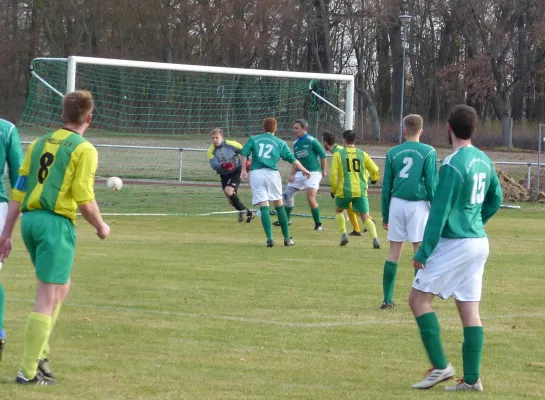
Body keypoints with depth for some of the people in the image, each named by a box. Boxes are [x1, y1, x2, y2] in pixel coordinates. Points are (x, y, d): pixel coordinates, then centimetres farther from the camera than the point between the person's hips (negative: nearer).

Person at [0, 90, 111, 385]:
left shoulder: (39, 144, 15)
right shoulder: (84, 150, -5)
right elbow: (84, 200, -10)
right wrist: (101, 226, 8)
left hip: (29, 218, 7)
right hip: (57, 222, -7)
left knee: (61, 288, 24)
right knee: (48, 297, -4)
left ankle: (39, 353, 19)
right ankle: (29, 371, -5)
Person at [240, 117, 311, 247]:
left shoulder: (254, 139, 14)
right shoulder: (280, 143, 13)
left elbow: (244, 154, 0)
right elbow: (292, 159, 12)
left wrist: (244, 170, 4)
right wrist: (304, 170, 25)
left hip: (256, 174, 0)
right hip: (272, 173, 0)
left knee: (264, 207, -2)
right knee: (279, 205, 13)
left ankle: (269, 238, -13)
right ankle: (287, 238, 16)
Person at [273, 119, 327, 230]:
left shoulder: (312, 141, -11)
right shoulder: (296, 143, 10)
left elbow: (323, 155, -7)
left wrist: (324, 171, -4)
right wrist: (293, 175, 6)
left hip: (313, 173, -8)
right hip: (300, 173, 8)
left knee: (310, 198, -18)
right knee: (288, 194, 8)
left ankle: (318, 224, -6)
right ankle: (286, 219, 26)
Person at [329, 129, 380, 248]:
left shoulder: (338, 154, -1)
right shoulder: (362, 154, 6)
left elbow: (333, 175, -6)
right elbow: (375, 170, 10)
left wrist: (333, 190, 10)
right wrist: (374, 179, 34)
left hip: (344, 190, -1)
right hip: (361, 191, 1)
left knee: (339, 211, 26)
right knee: (366, 217, 3)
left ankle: (344, 234, 11)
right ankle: (375, 238, -19)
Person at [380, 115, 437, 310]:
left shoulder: (393, 153, 6)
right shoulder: (428, 152, -2)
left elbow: (386, 186, 8)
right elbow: (431, 184, -5)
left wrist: (385, 215, 15)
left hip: (397, 204, 3)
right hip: (419, 204, -3)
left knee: (394, 252, 8)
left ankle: (387, 299, 7)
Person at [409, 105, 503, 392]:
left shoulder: (453, 164, -16)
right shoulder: (484, 160, 8)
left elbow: (440, 210, -18)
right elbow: (495, 199, 20)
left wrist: (423, 251, -14)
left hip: (454, 243, -8)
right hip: (479, 242, 8)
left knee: (419, 298, 0)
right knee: (469, 309, 8)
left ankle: (440, 366, -5)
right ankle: (471, 379, 6)